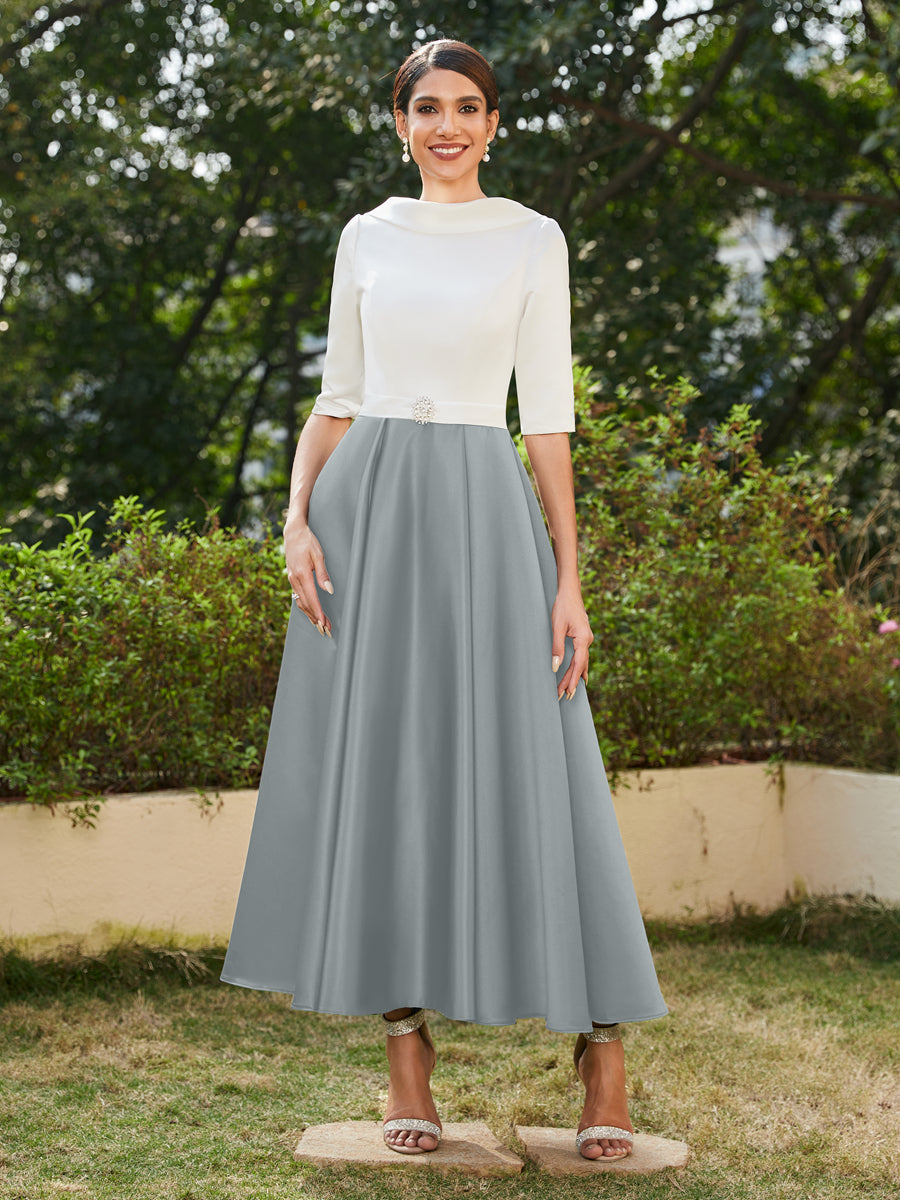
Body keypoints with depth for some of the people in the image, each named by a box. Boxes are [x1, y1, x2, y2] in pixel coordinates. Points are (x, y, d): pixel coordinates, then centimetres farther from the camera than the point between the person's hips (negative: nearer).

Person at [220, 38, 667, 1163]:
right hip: (365, 508, 3)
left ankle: (600, 1045, 6)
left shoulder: (532, 241, 4)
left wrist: (568, 579, -5)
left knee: (521, 768, -5)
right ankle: (407, 1054, 8)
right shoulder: (366, 238, 12)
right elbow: (334, 398, 13)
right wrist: (298, 521, -2)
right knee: (375, 767, 0)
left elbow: (548, 416, 1)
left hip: (482, 512, -3)